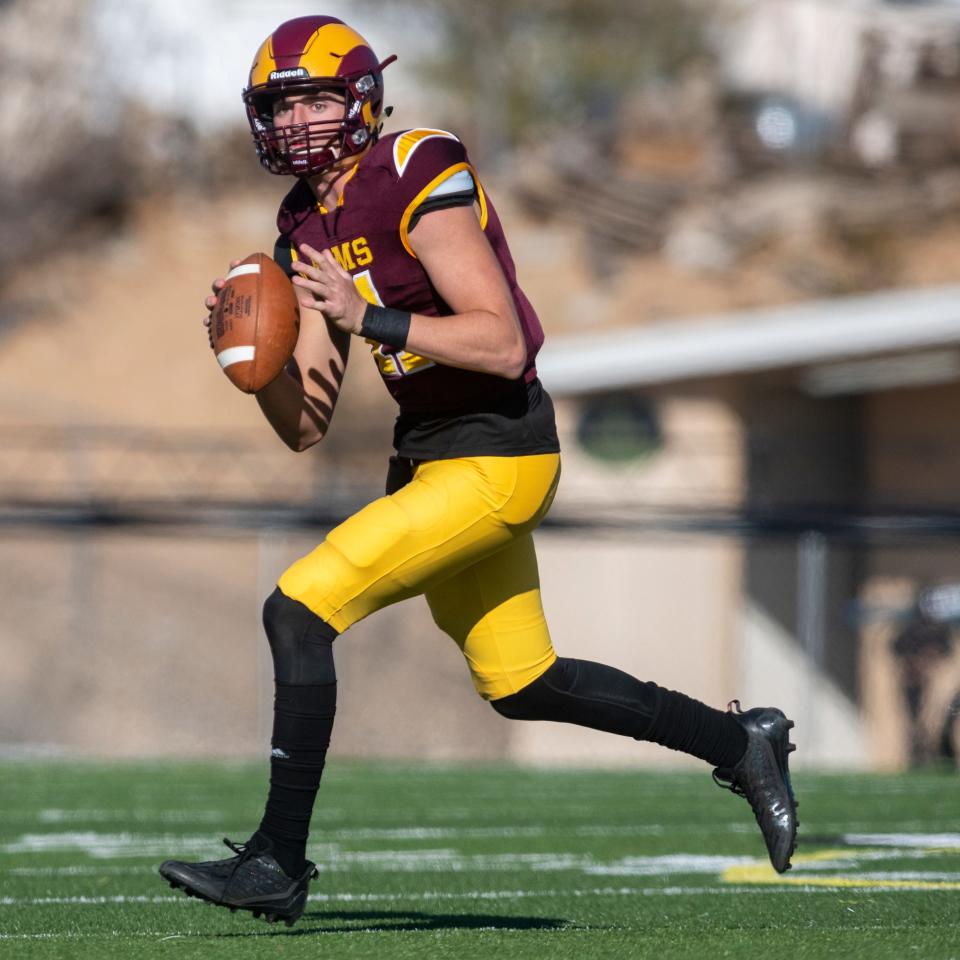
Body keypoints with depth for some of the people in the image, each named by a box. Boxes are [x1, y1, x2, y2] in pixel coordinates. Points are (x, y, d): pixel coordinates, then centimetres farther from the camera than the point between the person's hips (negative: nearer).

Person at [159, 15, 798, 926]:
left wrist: (369, 316, -26)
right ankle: (740, 742, 35)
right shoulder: (308, 228, 10)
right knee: (521, 685, 20)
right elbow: (305, 425, 9)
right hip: (429, 458, 10)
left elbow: (503, 344, -24)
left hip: (495, 459, -10)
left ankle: (278, 861, -8)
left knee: (298, 612, -15)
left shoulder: (421, 184, -16)